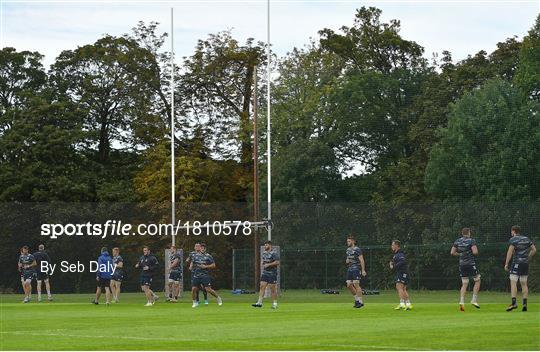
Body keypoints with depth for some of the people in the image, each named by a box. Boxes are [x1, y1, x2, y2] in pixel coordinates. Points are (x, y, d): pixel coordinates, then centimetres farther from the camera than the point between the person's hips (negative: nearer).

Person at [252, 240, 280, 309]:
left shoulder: (274, 253, -9)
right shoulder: (264, 253, 15)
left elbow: (277, 262, -16)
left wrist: (268, 264, -18)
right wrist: (263, 265, 11)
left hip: (272, 273, -7)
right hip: (264, 272, 7)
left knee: (273, 288, -2)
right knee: (262, 286, -4)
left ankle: (275, 303, 8)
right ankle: (260, 302, -7)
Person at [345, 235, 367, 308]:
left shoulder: (357, 249, -10)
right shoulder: (348, 250, 15)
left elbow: (361, 260, -13)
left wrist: (363, 270, -20)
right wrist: (347, 261, 4)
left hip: (356, 269, -8)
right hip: (349, 269, 8)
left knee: (356, 284, -11)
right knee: (349, 285, 4)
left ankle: (360, 302, -6)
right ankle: (357, 299, 18)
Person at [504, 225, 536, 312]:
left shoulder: (513, 239, -5)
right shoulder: (526, 239, 13)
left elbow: (510, 251, -14)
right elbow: (534, 250, 15)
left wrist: (506, 264, -12)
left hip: (517, 263, -6)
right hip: (525, 264, 6)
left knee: (513, 282, -9)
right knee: (524, 284, 10)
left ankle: (514, 302, -22)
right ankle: (525, 304, 5)